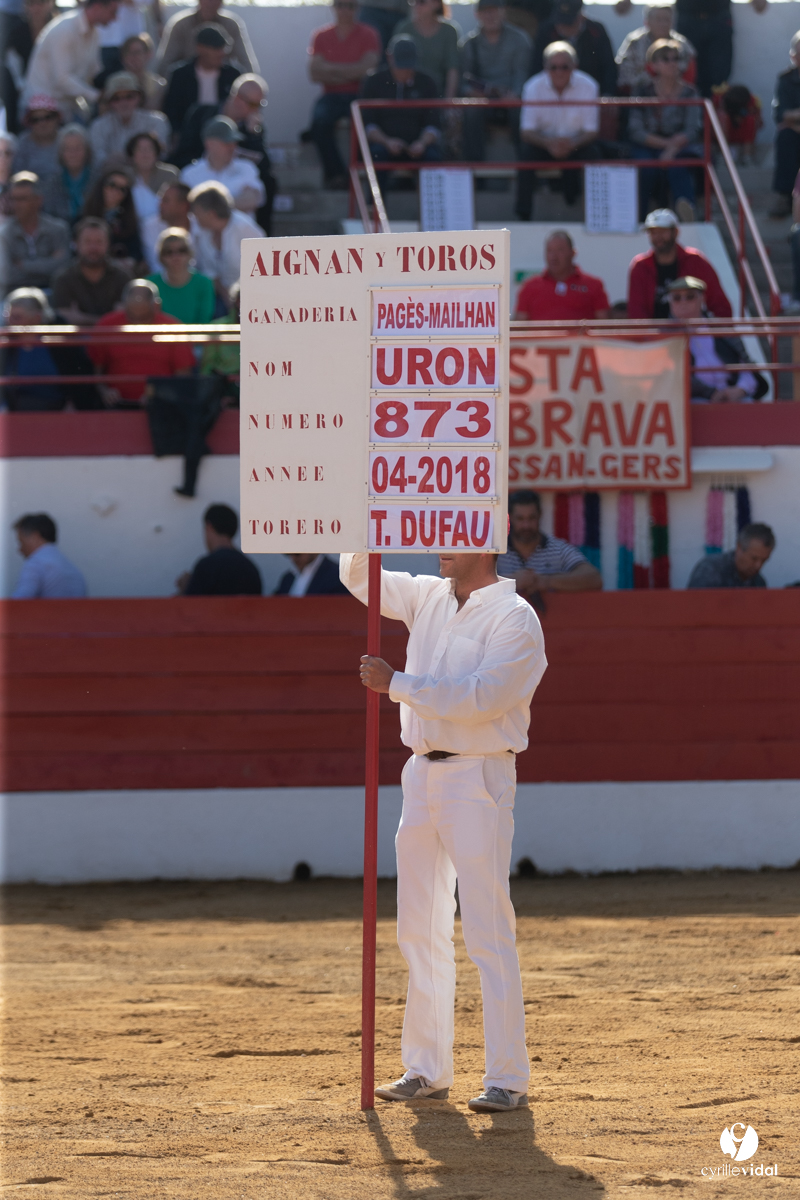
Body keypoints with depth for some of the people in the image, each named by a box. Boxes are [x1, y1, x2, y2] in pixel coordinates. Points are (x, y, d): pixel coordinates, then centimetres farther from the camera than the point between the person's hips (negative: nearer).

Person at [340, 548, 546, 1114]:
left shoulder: (515, 619, -11)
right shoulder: (429, 599, 12)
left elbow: (481, 697, -21)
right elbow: (360, 578, 18)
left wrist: (396, 683, -19)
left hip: (478, 777, -8)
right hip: (423, 771, 8)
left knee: (488, 931, -9)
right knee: (420, 929, 9)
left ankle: (508, 1079, -7)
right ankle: (428, 1071, 16)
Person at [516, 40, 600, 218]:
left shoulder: (587, 87, -11)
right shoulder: (534, 88, -11)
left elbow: (591, 131, -11)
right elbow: (526, 131, -12)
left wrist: (572, 143, -33)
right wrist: (548, 143, -34)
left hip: (576, 143, 0)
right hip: (543, 141, 0)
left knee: (592, 153, -31)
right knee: (527, 152, -31)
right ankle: (523, 216, -24)